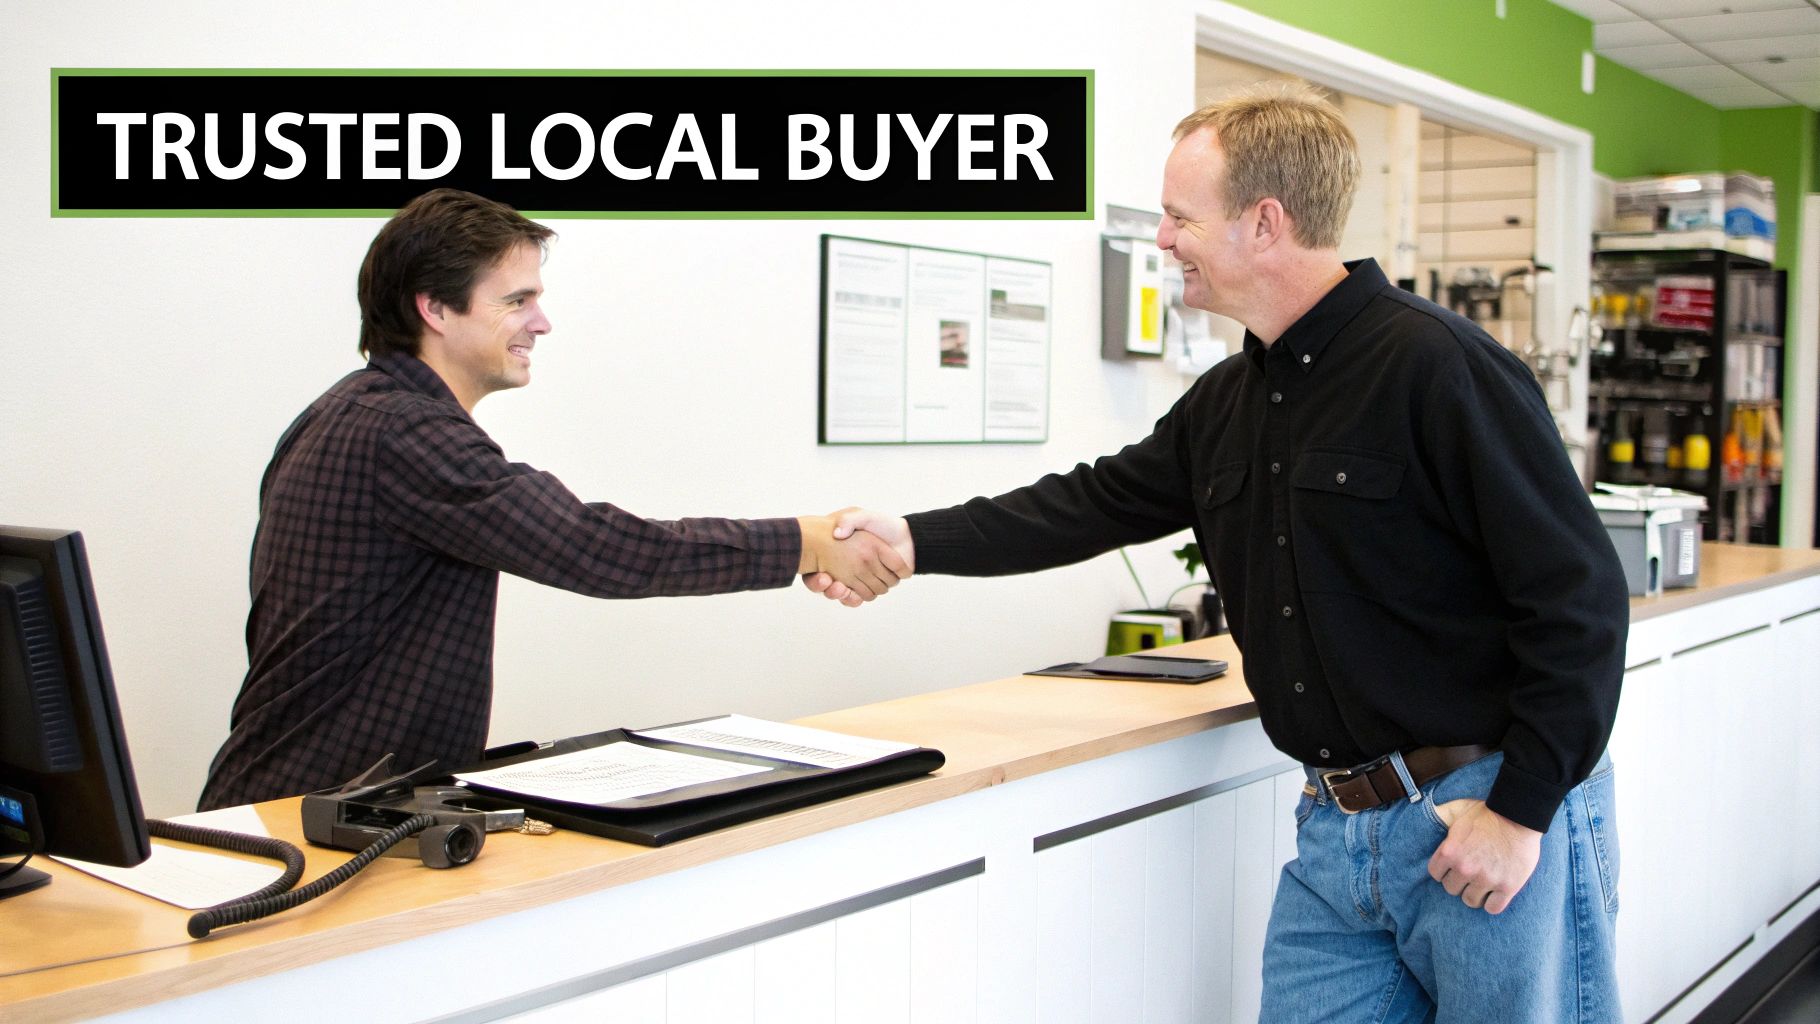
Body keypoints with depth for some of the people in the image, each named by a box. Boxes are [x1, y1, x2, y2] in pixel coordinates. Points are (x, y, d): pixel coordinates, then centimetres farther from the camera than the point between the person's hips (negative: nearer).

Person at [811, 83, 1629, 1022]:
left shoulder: (1437, 366, -16)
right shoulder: (1227, 403, 9)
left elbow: (1577, 596, -17)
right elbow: (1097, 503, 17)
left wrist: (1522, 811, -17)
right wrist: (916, 541, 8)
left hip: (1492, 815, -7)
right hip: (1335, 835, 7)